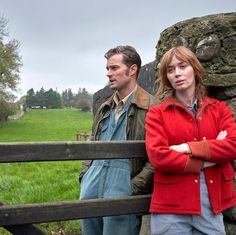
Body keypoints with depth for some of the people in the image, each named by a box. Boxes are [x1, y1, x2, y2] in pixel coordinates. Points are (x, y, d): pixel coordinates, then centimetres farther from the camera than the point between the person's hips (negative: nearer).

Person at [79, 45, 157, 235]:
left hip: (123, 186, -6)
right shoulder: (104, 109, 16)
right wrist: (84, 176, 9)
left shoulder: (152, 107, -7)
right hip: (92, 185, 7)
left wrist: (133, 188, -16)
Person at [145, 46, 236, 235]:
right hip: (171, 208, -2)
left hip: (212, 207, 2)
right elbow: (157, 156, -13)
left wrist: (189, 148, -14)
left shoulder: (219, 109, 9)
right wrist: (206, 161, -10)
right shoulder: (157, 113, 1)